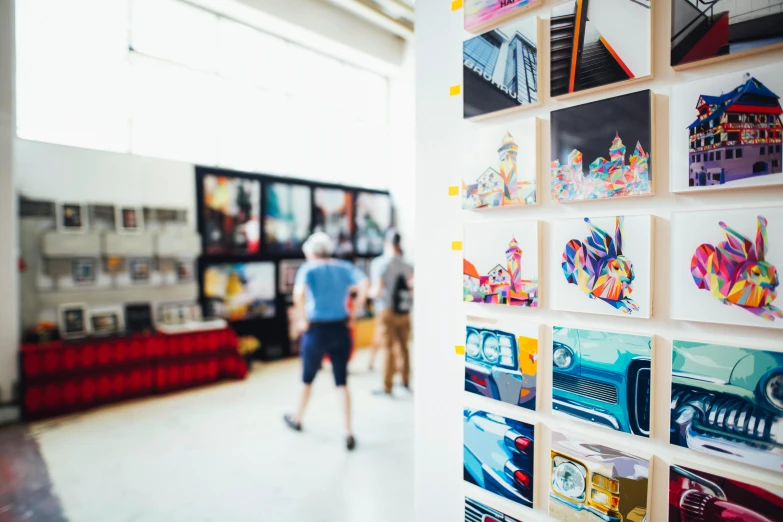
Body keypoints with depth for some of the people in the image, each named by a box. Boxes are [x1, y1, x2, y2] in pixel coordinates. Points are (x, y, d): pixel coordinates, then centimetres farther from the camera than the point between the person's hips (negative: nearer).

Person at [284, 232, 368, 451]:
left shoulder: (309, 268, -5)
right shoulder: (344, 267, 4)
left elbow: (298, 294, -24)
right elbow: (364, 285, -12)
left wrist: (304, 320, -13)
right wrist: (353, 313, -5)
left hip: (317, 330, -2)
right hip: (341, 329, 2)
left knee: (308, 379, 19)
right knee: (342, 382, 11)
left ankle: (297, 420, 42)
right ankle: (348, 434, 10)